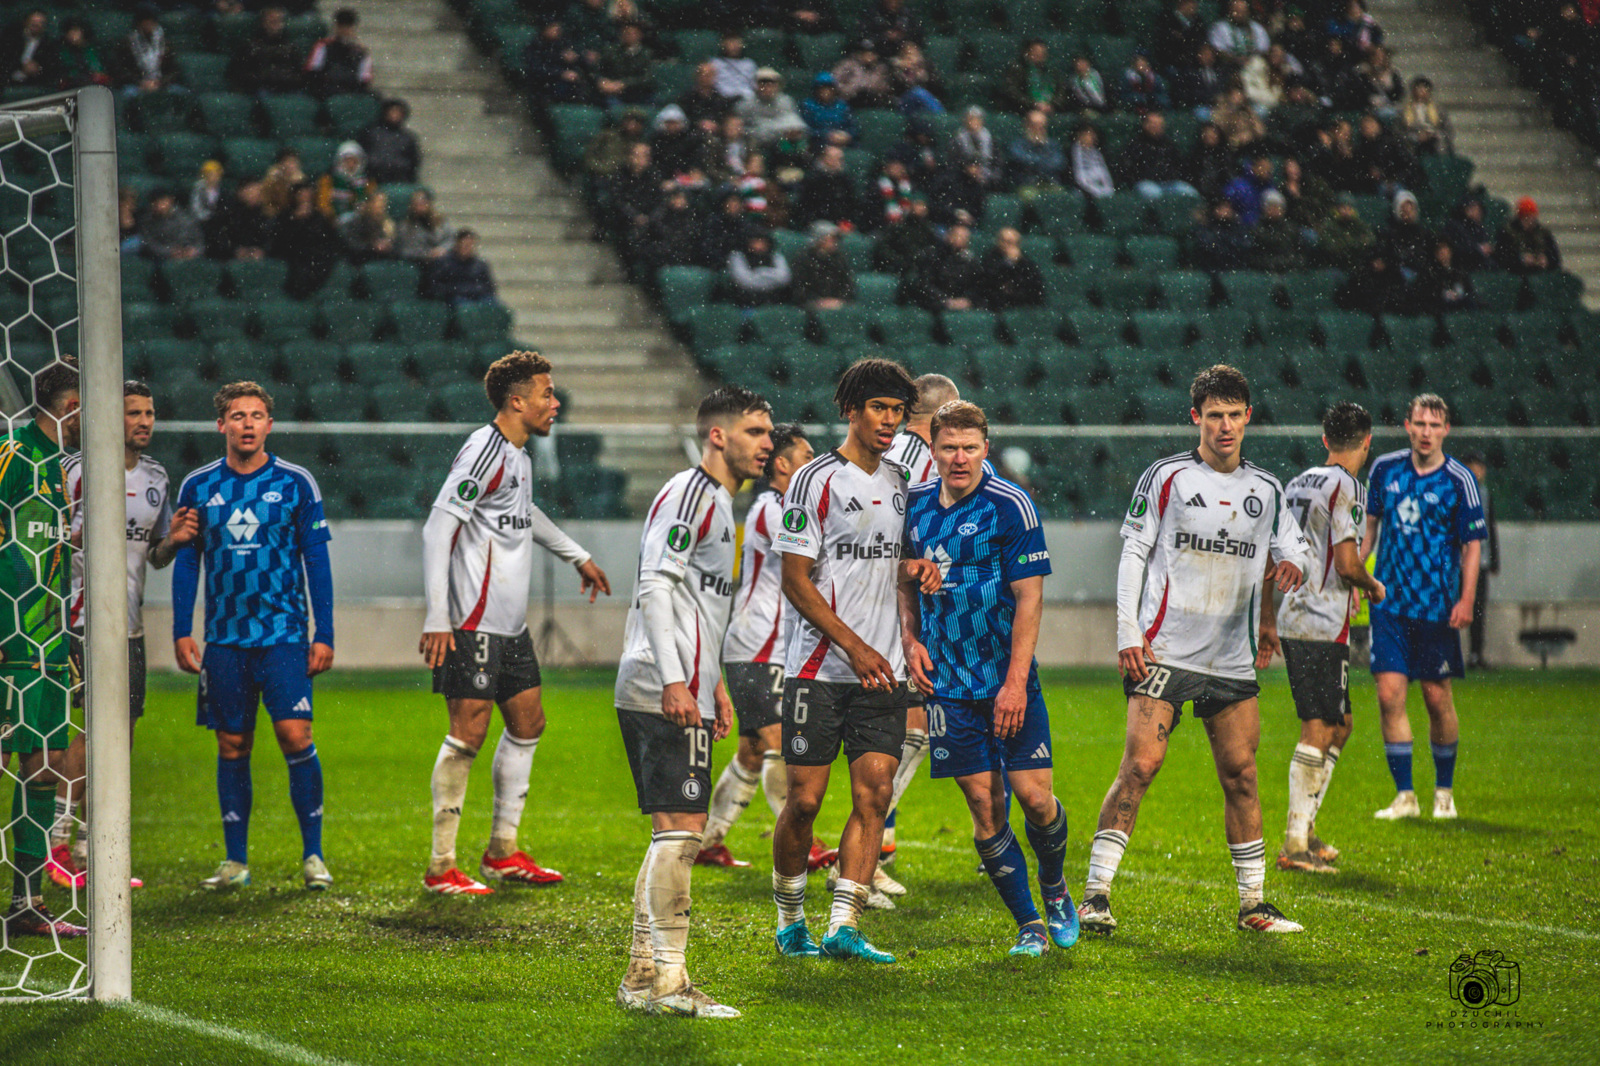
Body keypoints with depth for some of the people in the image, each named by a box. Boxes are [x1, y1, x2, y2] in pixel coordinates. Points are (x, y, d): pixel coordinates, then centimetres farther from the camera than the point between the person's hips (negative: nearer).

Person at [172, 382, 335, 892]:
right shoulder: (198, 486, 6)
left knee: (295, 735, -12)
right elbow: (185, 563, 11)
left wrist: (324, 634, -2)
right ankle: (236, 860, 12)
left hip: (284, 634, -2)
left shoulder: (295, 483, 1)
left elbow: (317, 560, 3)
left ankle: (313, 854, -2)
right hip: (224, 639, 2)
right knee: (232, 745, 5)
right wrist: (181, 633, 4)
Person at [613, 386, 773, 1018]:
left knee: (673, 833, 12)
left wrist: (714, 682, 27)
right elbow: (656, 587, -19)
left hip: (681, 692, 11)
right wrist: (675, 682, -25)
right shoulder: (689, 493, -10)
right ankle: (668, 980, -10)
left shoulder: (719, 501, 21)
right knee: (681, 830, -11)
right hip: (667, 695, -11)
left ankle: (643, 975, 15)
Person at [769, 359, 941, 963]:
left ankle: (843, 929, -4)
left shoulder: (896, 482, 13)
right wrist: (855, 647, -16)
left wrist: (913, 569, 3)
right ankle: (789, 920, 15)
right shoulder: (816, 481, -7)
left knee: (875, 794, -5)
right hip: (819, 668, -6)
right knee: (805, 799, -4)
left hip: (882, 671, 6)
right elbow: (796, 580, -10)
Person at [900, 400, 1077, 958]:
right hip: (947, 681, 3)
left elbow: (1029, 597, -11)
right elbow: (905, 578, 20)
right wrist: (910, 639, 3)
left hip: (1008, 679, -3)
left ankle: (1054, 888, 23)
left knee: (1033, 795, -7)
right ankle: (1029, 926, 9)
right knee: (983, 803, 0)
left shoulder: (1011, 507, -9)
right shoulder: (915, 504, 5)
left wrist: (1015, 681, -16)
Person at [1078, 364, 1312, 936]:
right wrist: (1128, 633, -9)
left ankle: (1253, 904, 11)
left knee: (1240, 776, 3)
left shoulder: (1265, 490, 11)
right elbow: (1133, 554, 0)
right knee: (1140, 766, -14)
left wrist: (1291, 561, 1)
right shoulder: (1167, 477, 0)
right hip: (1164, 652, -4)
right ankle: (1095, 895, -11)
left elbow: (1292, 540, 26)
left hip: (1233, 660, 4)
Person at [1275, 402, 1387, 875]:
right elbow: (1347, 563, -18)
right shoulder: (1346, 487, -12)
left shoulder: (1298, 483, 14)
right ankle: (1295, 844, -8)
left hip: (1291, 618, 9)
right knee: (1318, 730, -6)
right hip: (1323, 625, -9)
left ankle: (1306, 830, 18)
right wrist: (1373, 587, 3)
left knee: (1339, 724, 17)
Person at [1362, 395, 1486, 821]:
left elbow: (1472, 543, -2)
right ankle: (1404, 796, 0)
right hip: (1389, 602, 2)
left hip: (1437, 607, -2)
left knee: (1438, 698, 3)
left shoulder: (1459, 480, -5)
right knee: (1389, 694, -6)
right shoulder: (1385, 469, 5)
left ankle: (1444, 792, 21)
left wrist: (1467, 598, -11)